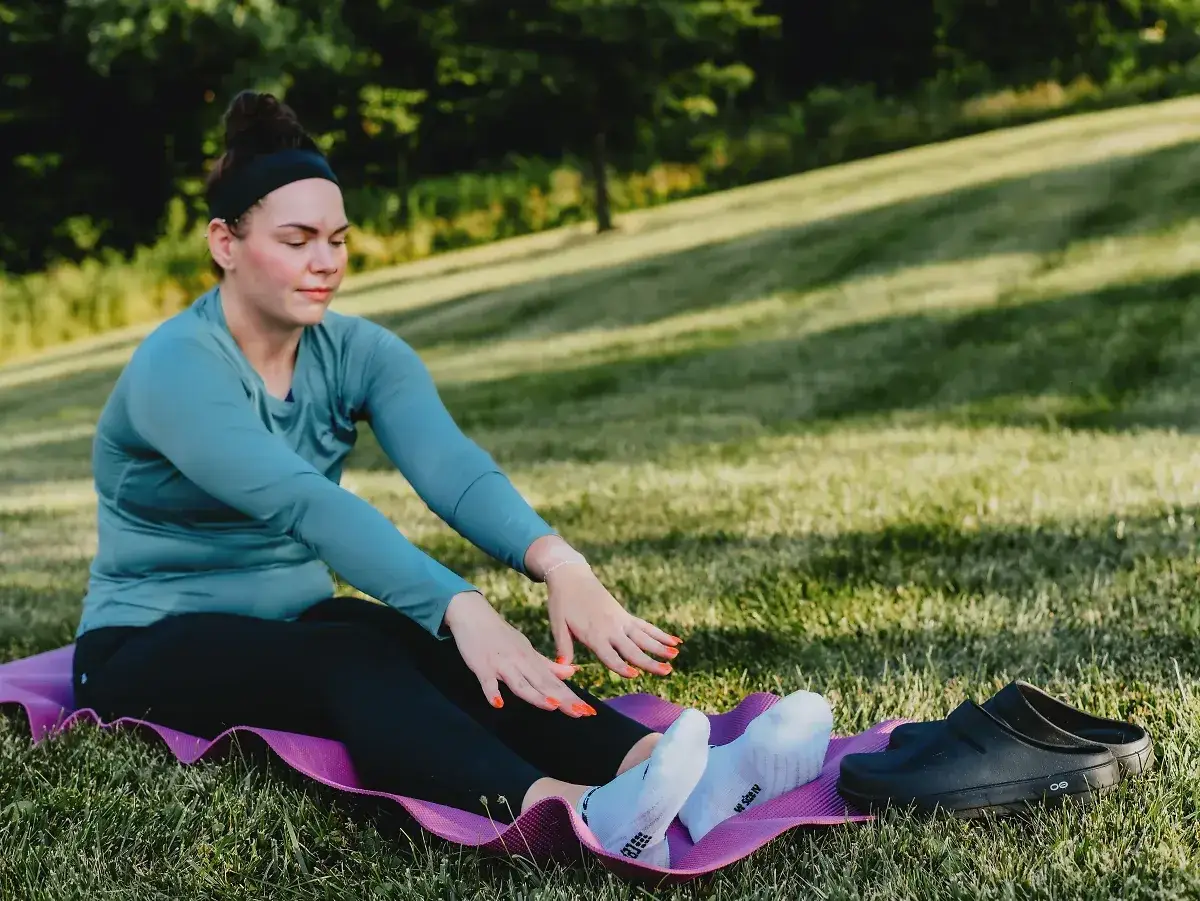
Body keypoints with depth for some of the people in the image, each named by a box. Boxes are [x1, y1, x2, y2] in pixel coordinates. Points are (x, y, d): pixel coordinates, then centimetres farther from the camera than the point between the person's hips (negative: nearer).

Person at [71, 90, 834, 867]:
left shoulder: (359, 353, -3)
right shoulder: (176, 367, -20)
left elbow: (450, 465, -23)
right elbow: (303, 502, -37)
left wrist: (557, 563, -43)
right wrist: (460, 607, -50)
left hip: (297, 625, 5)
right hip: (152, 652, -5)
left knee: (435, 649, -27)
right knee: (353, 656, -36)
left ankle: (678, 775, -50)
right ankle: (570, 814, -61)